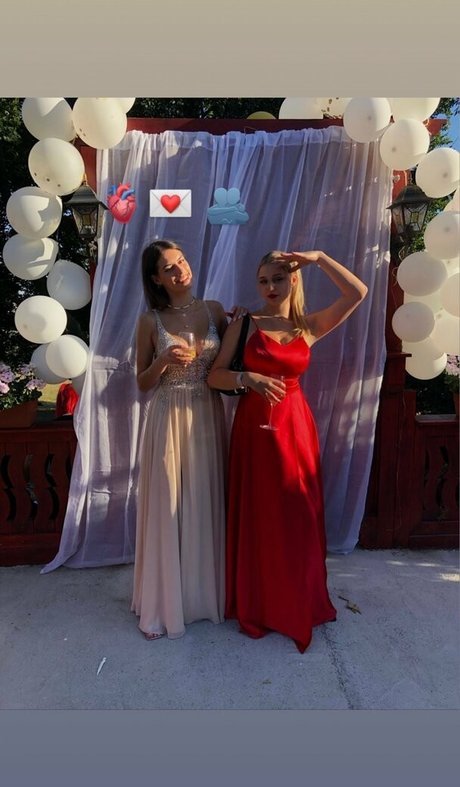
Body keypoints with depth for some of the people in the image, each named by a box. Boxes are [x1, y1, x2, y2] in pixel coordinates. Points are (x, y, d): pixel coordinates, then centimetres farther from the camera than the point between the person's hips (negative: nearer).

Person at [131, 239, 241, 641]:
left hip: (209, 417, 3)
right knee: (168, 510, 5)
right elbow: (143, 383, 1)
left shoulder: (213, 309, 4)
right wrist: (164, 361, -16)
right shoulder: (150, 321, -2)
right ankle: (164, 603, 23)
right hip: (169, 421, -2)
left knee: (209, 506, 11)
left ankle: (209, 592, 32)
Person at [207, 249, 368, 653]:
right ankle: (256, 608, 28)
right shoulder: (245, 323, 1)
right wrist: (246, 377, -22)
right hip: (254, 426, -1)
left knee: (298, 518, 9)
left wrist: (319, 257, -3)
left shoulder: (309, 327, 6)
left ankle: (299, 606, 30)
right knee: (257, 518, 8)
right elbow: (214, 376, -4)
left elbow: (358, 293, -3)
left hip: (296, 426, 2)